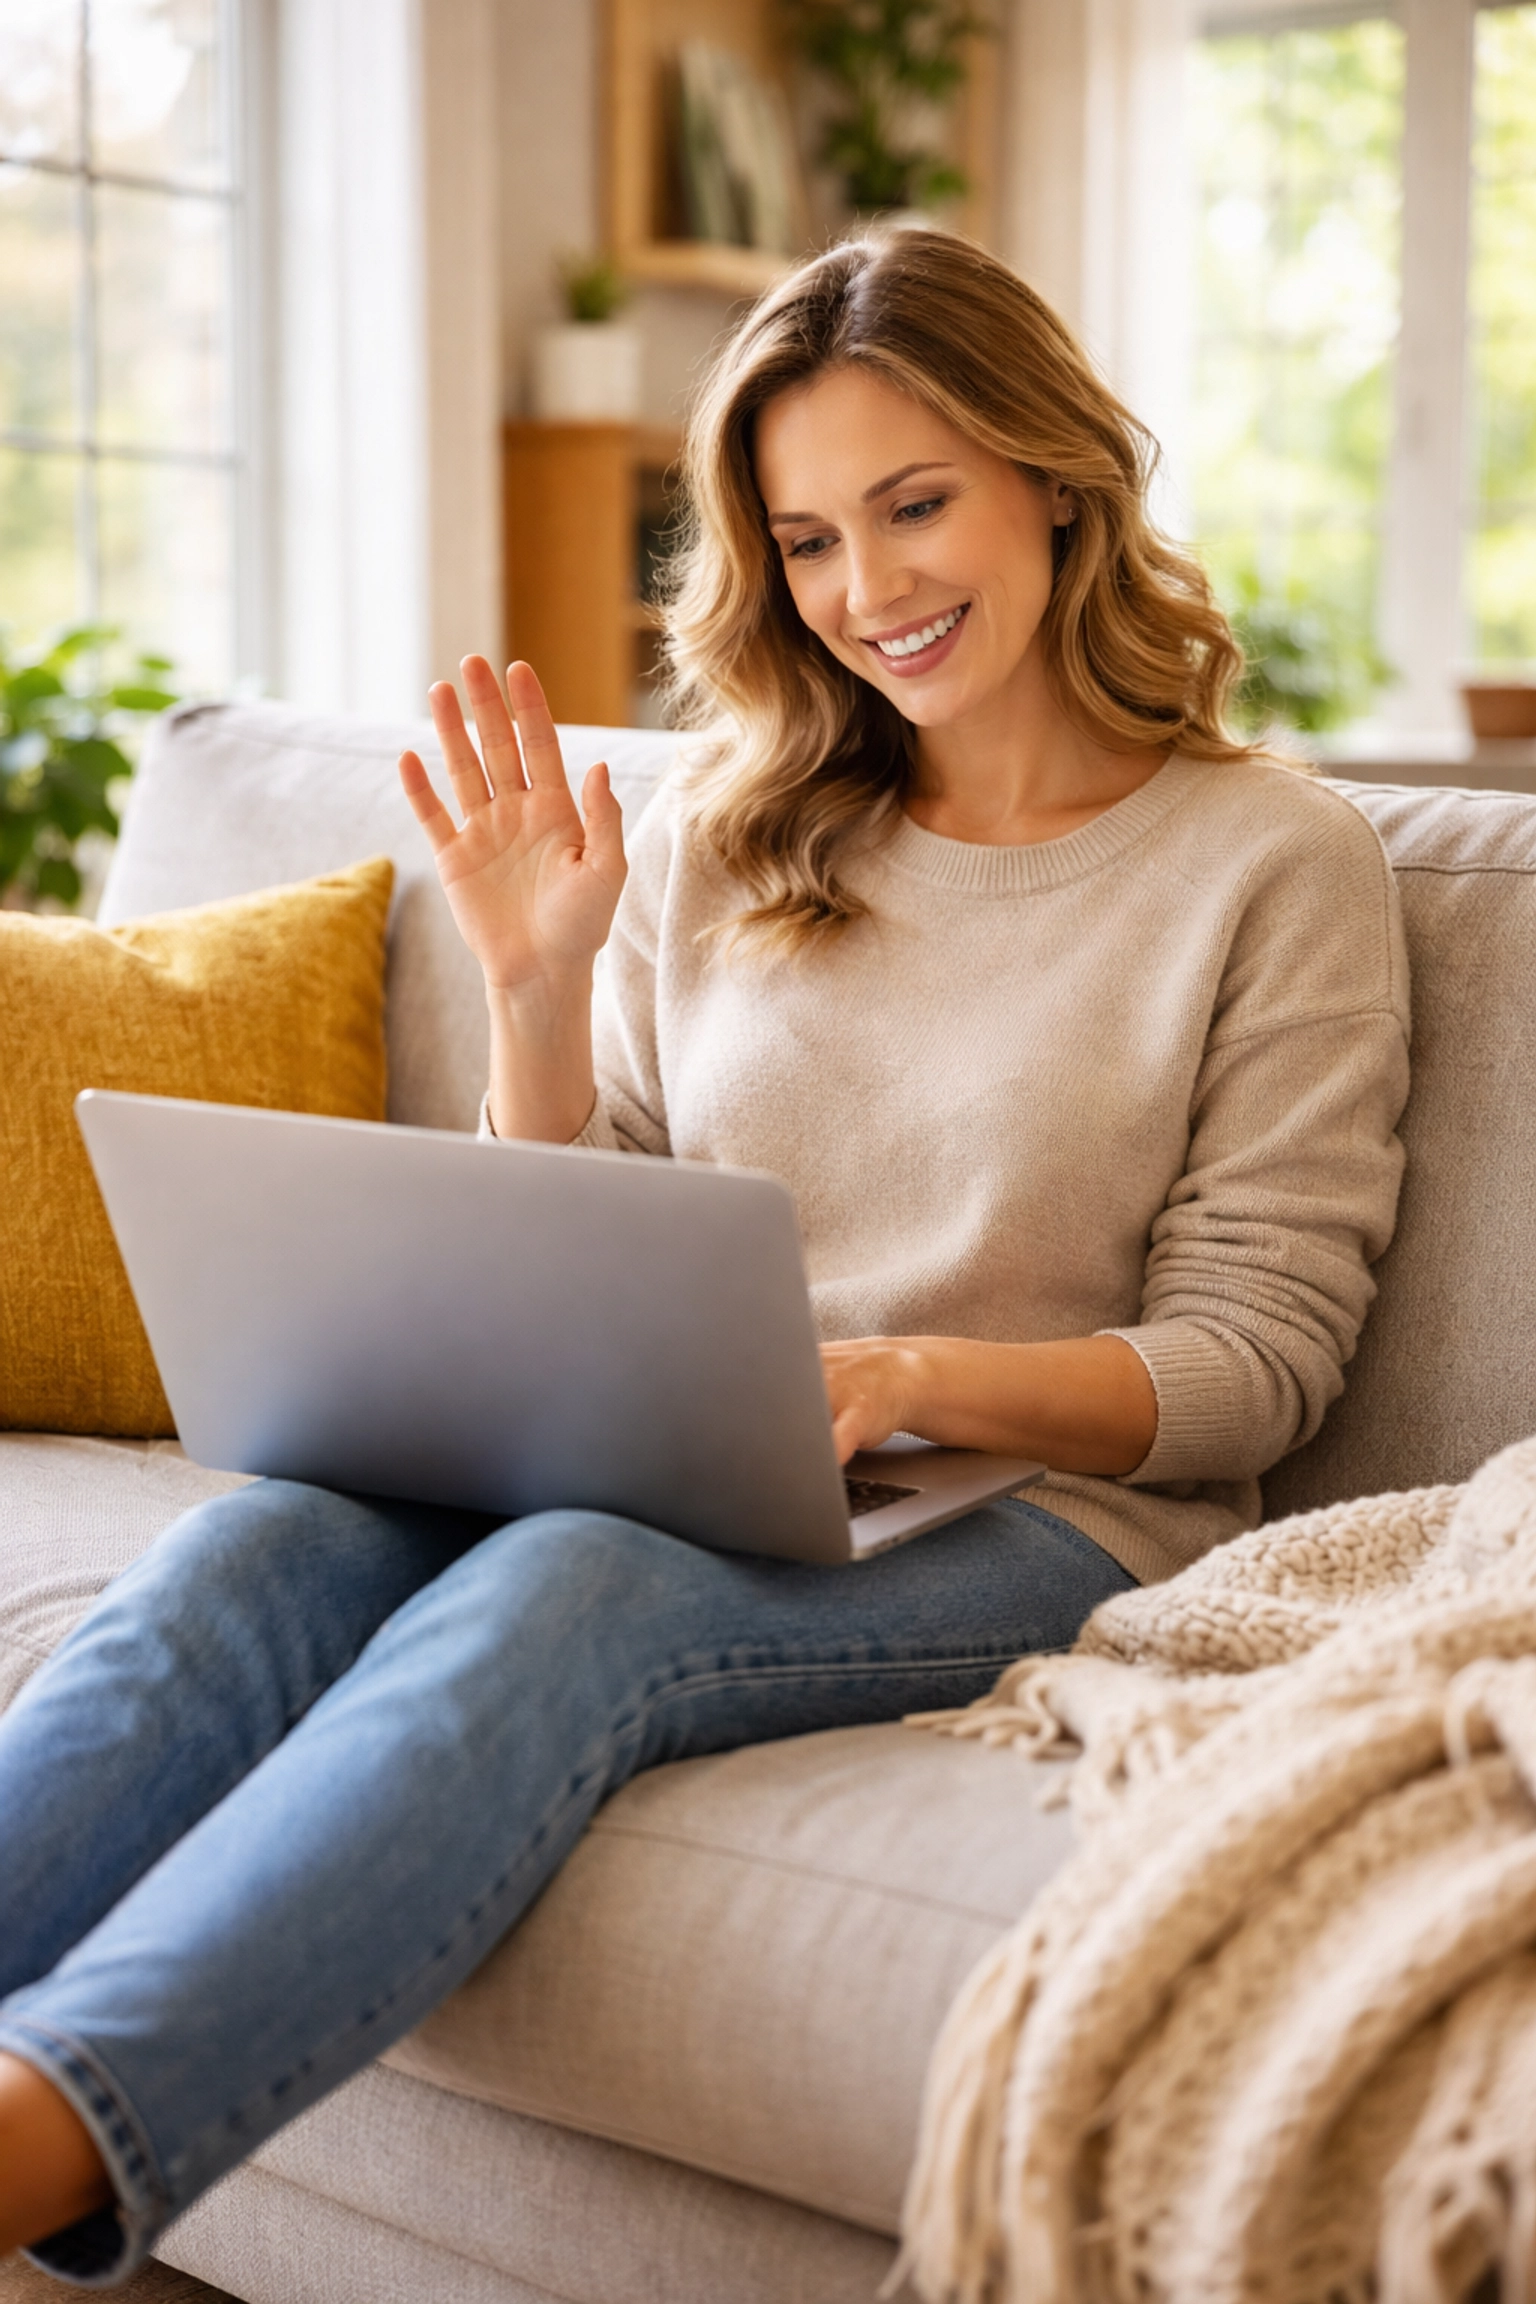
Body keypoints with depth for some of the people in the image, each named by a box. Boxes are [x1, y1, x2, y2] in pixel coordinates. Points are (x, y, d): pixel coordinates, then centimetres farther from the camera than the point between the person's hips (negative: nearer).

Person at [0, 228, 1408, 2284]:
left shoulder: (1275, 860, 4)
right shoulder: (722, 842, 15)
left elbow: (1256, 1363, -2)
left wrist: (903, 1380, -19)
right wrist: (537, 991, 0)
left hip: (1039, 1512, -4)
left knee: (554, 1599, -36)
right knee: (248, 1552, -28)